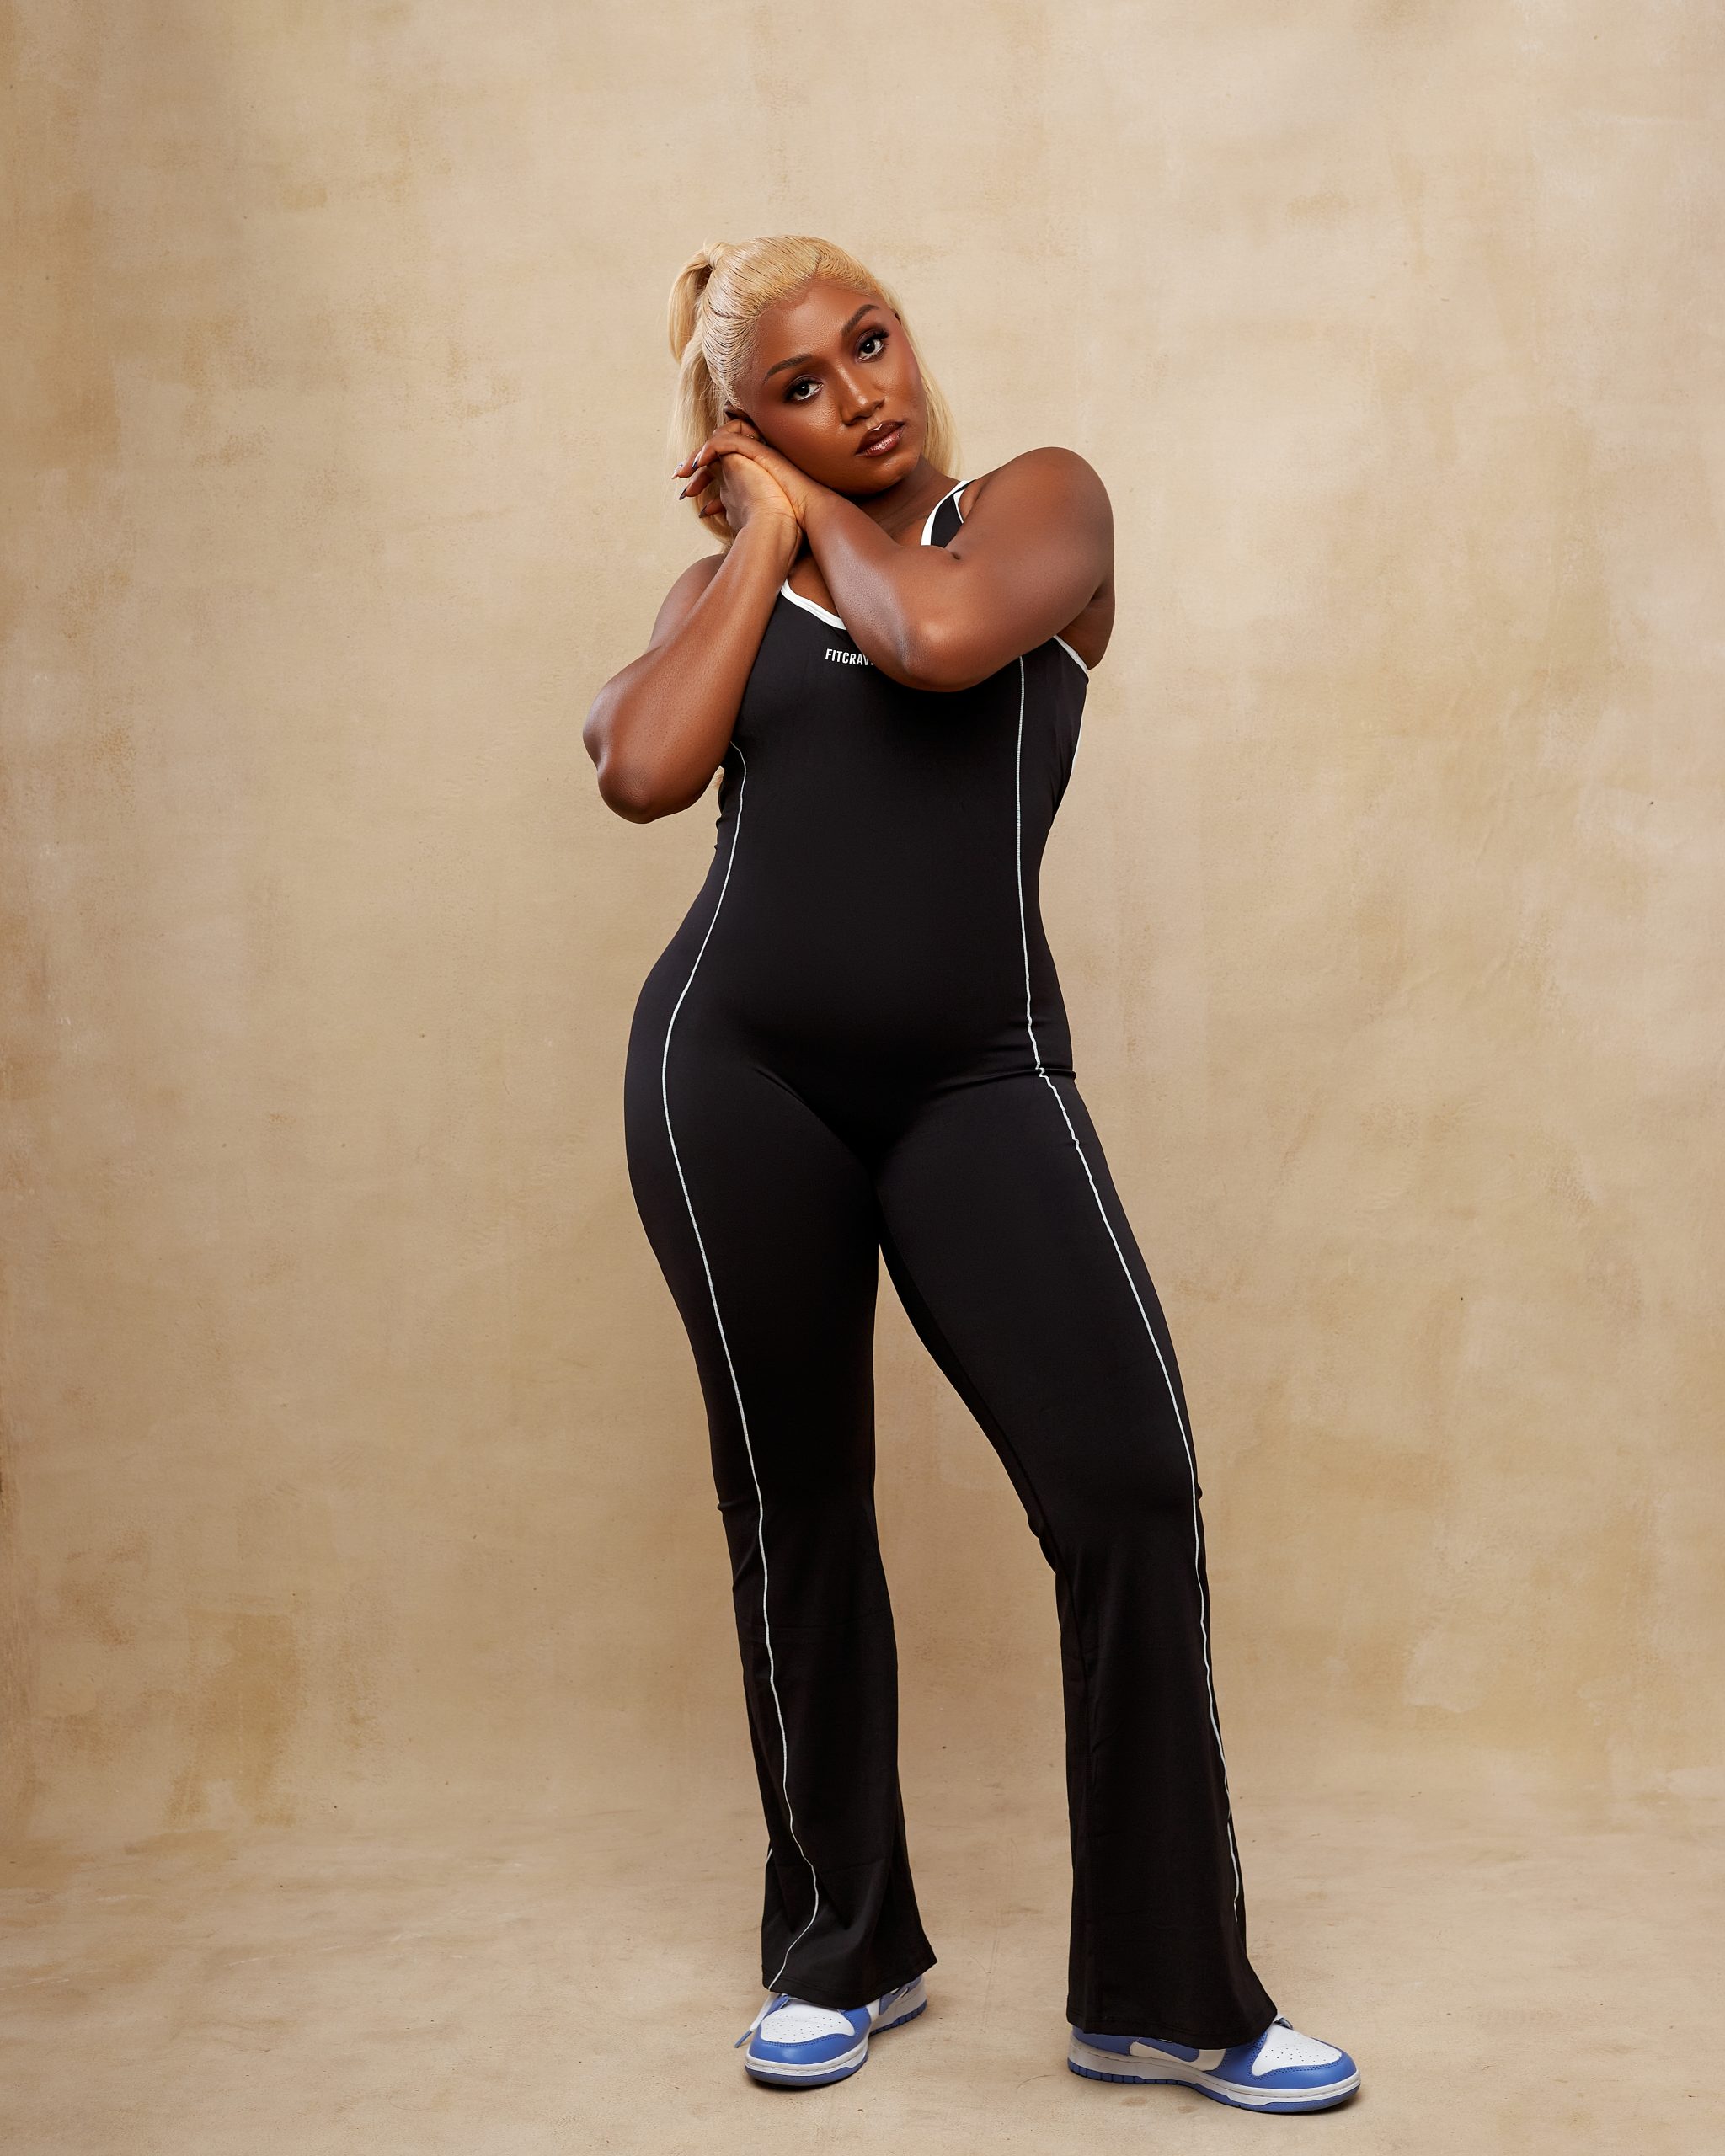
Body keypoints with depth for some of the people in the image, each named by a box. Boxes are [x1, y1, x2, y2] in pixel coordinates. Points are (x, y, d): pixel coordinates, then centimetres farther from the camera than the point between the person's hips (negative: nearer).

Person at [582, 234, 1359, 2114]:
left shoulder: (1036, 501, 7)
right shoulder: (726, 579, 14)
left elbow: (935, 634, -17)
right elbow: (644, 774, -7)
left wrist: (823, 514, 2)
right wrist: (763, 533, 2)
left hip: (974, 1080, -2)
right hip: (736, 1073, 2)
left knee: (1129, 1488, -11)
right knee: (795, 1511, 8)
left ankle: (1163, 1995, 3)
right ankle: (842, 1949, 25)